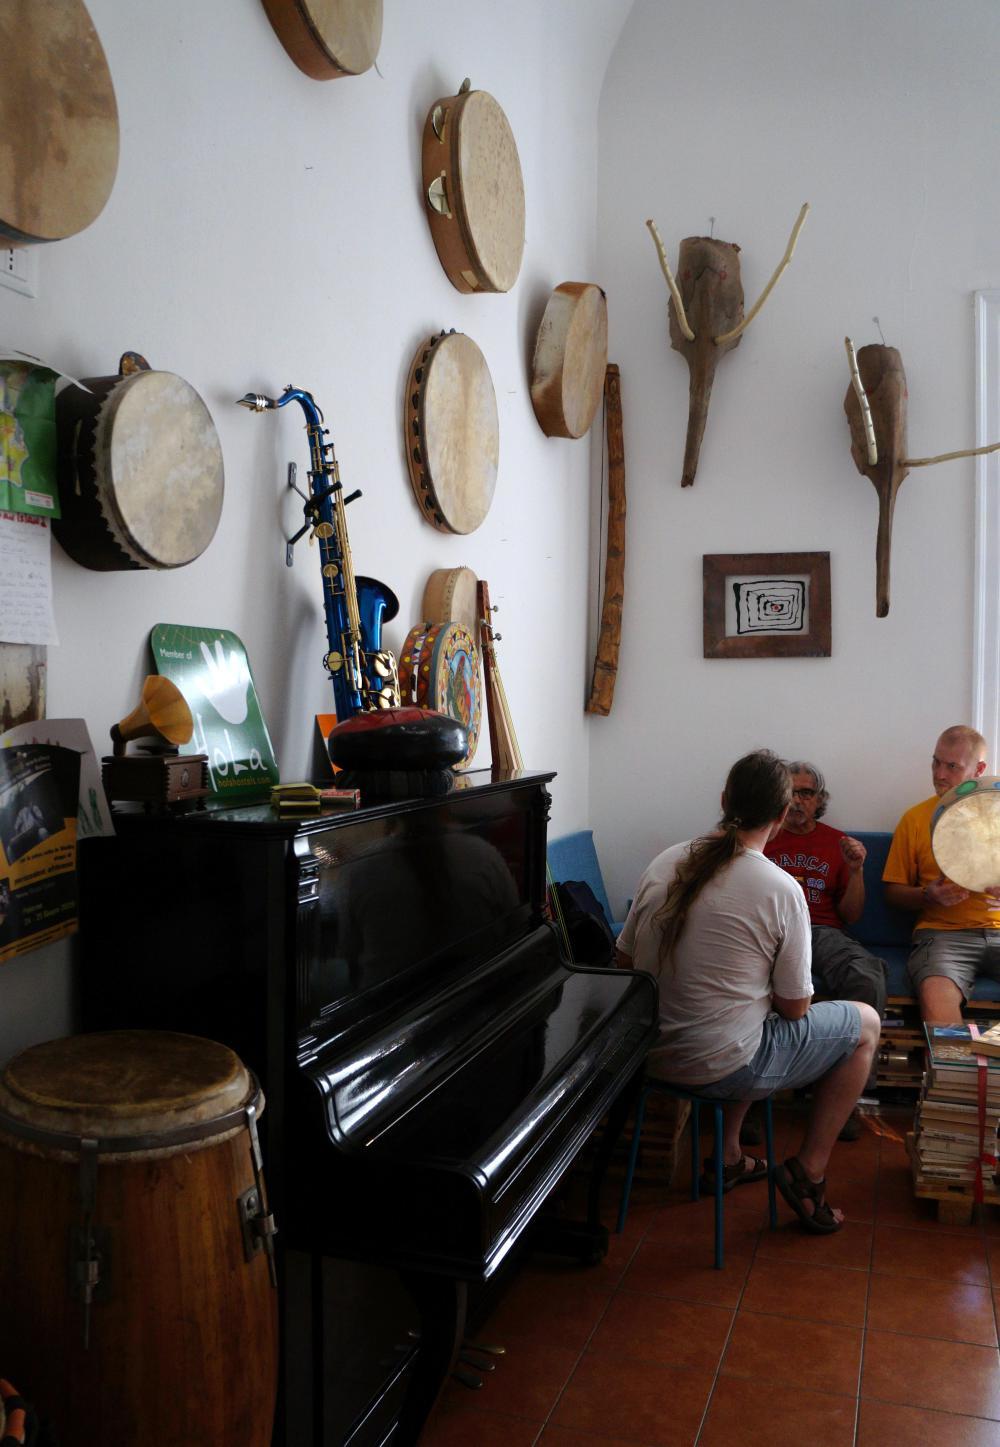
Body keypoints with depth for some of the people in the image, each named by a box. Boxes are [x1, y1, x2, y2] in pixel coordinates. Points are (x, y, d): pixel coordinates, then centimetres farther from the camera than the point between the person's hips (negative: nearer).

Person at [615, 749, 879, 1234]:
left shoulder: (664, 863, -2)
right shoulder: (782, 890, -17)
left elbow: (624, 961, 6)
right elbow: (795, 1008, -9)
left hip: (649, 1053, 6)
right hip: (721, 1067, -6)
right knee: (865, 1024, 15)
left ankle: (728, 1156, 35)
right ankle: (809, 1171, 15)